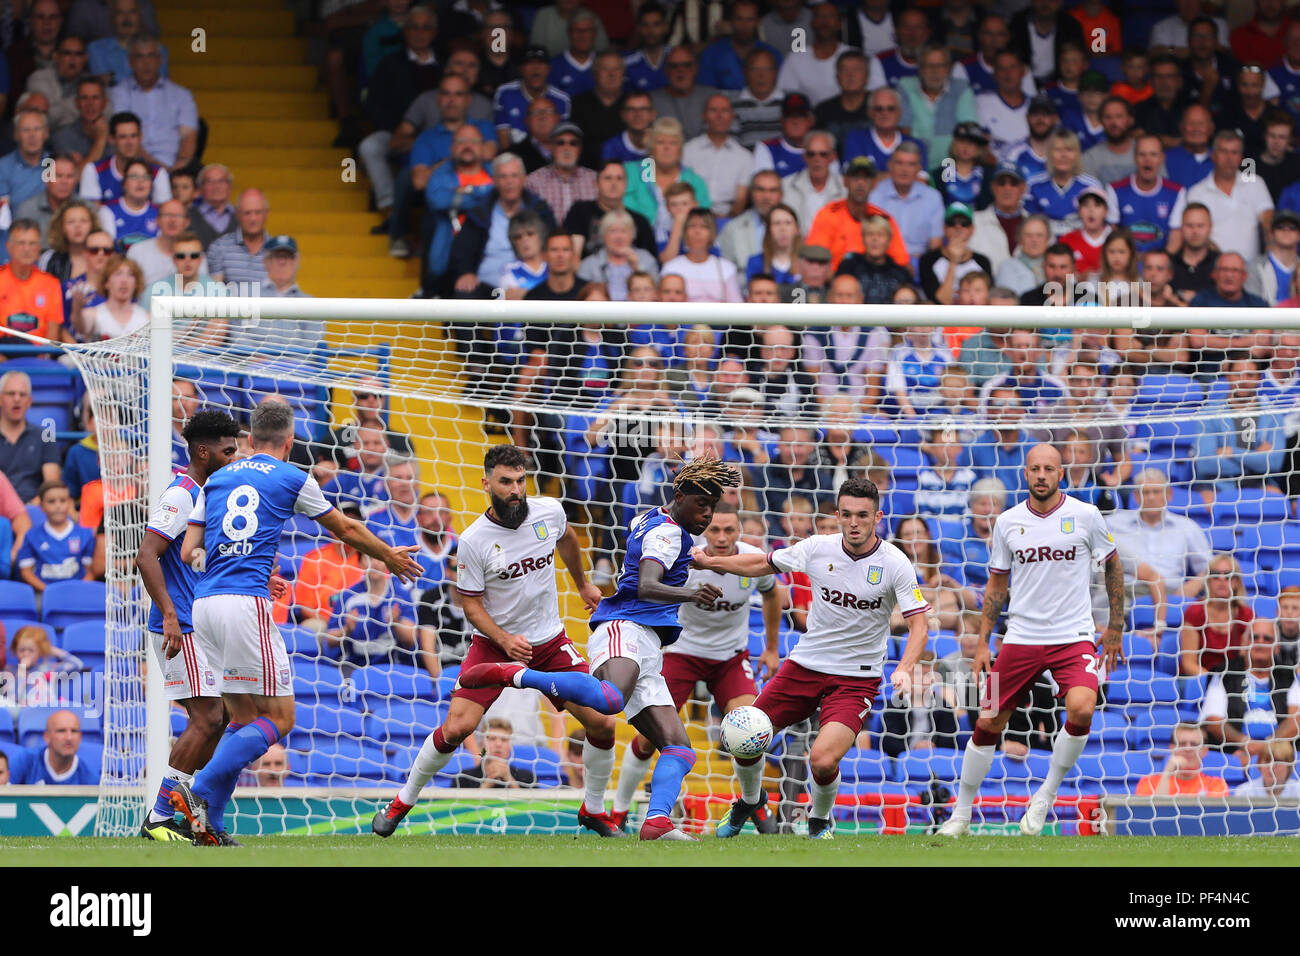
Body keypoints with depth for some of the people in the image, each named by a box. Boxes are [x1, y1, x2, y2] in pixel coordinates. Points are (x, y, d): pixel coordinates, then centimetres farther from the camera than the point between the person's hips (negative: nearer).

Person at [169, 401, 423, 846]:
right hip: (245, 604, -6)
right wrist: (390, 557, 36)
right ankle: (198, 792, -17)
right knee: (278, 718, -1)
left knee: (243, 716, 16)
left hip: (204, 606, 6)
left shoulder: (216, 479, 18)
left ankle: (211, 824, 7)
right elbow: (346, 529, 18)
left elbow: (189, 551, 14)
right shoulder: (293, 479, 6)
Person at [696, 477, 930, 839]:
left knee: (823, 759, -24)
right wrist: (709, 562, 12)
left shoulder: (894, 564, -13)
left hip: (856, 679, -4)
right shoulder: (818, 548, -4)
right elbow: (764, 564, 13)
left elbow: (918, 624, -16)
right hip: (804, 666, 4)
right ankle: (750, 801, 35)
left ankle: (820, 820, 10)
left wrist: (904, 669, -32)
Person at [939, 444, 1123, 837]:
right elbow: (997, 583, 14)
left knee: (1081, 709, -27)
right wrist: (983, 643, 10)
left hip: (1074, 637, -2)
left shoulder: (1085, 516, -3)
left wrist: (1115, 628, 11)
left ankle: (1046, 795, -5)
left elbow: (1113, 566, 11)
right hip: (1021, 639, 2)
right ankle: (961, 815, 19)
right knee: (988, 724, 2)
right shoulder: (1008, 522, 4)